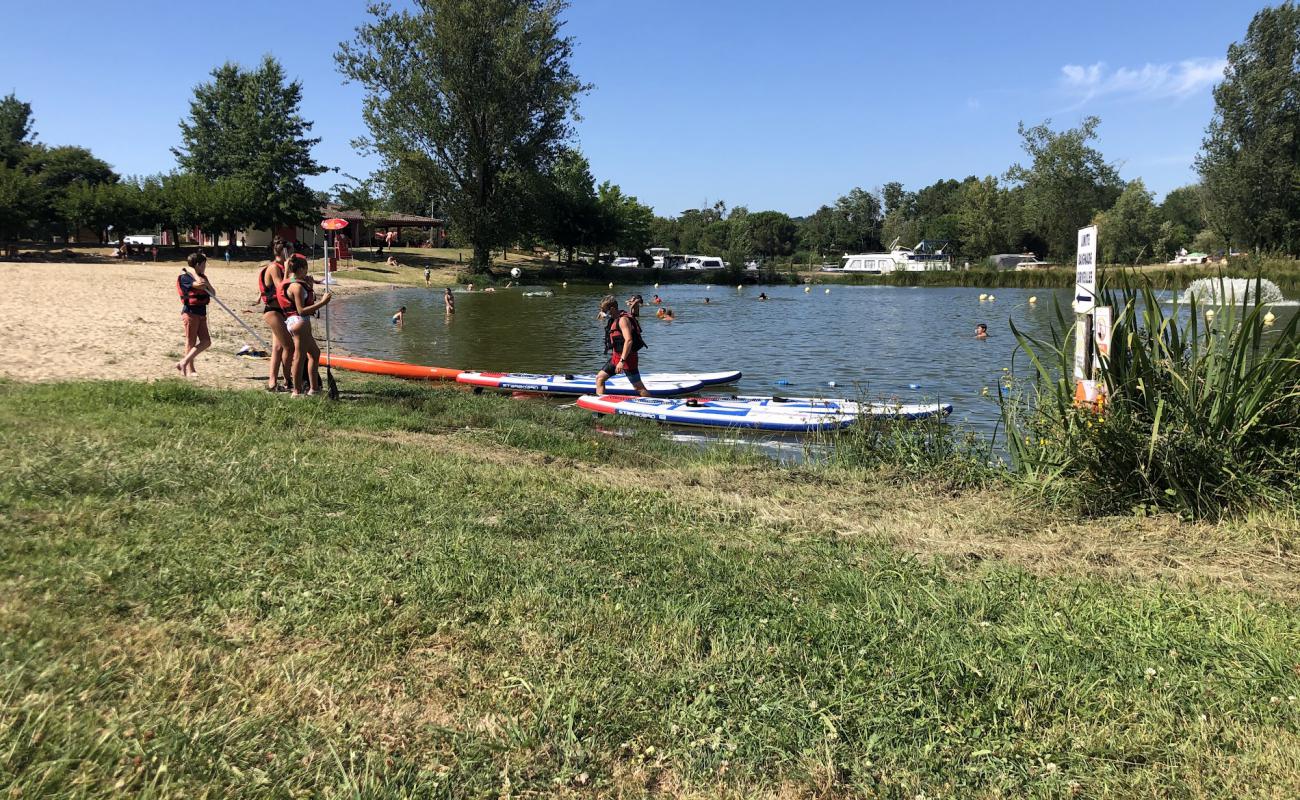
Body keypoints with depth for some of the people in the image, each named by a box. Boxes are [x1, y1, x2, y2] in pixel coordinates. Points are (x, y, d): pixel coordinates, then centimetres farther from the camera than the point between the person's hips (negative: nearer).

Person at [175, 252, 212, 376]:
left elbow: (213, 293, 6)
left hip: (201, 312, 8)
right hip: (190, 312, -8)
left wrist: (205, 283, -10)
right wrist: (192, 271, -13)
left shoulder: (202, 277, 13)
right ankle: (190, 370, 10)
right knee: (191, 342, 0)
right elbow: (200, 284, -27)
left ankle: (183, 363, 12)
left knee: (206, 342, 5)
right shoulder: (185, 277, -11)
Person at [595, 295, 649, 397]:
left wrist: (622, 361, -30)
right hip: (616, 356, 10)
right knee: (599, 378, 9)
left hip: (626, 357, -10)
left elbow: (628, 340, -27)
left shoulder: (623, 319, -17)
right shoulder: (614, 319, 13)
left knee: (638, 387, -8)